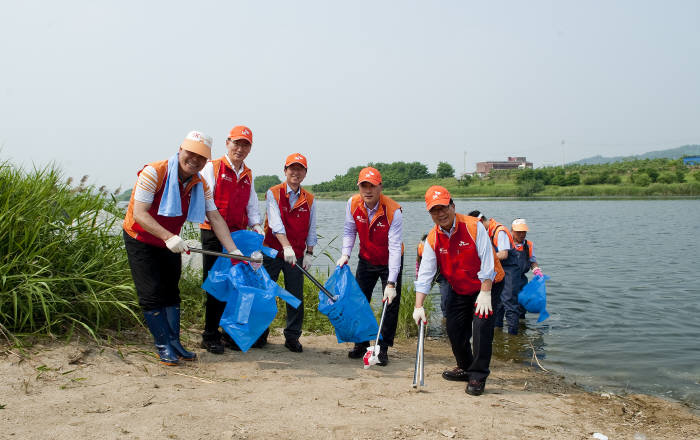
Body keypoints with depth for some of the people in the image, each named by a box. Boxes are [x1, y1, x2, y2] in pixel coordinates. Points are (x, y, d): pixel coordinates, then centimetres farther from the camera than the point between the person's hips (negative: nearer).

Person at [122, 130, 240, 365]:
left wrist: (234, 251, -16)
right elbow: (139, 214, -30)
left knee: (171, 292, 11)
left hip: (170, 242, 6)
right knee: (152, 295, -5)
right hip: (140, 241, -6)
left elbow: (215, 218, -7)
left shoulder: (200, 185, -7)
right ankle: (164, 346, 6)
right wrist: (168, 237, -41)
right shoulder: (154, 173, -26)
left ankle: (174, 343, 20)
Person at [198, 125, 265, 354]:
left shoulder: (248, 175, 15)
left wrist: (256, 225, 2)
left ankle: (231, 333, 20)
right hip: (214, 234, -5)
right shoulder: (213, 167, -2)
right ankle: (210, 336, 7)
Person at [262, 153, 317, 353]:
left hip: (296, 254, 3)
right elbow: (276, 223, -17)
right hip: (273, 250, -2)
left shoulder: (309, 199, 6)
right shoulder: (273, 193, -5)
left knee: (296, 297, 2)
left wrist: (309, 253, 2)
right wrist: (286, 247, -29)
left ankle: (292, 337, 14)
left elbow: (311, 229, 9)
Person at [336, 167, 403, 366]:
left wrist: (391, 283, -36)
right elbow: (349, 231, 1)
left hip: (389, 262, -4)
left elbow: (395, 248, -32)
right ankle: (361, 344, 21)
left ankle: (383, 349, 7)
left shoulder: (393, 211, -30)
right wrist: (346, 254, -15)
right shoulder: (353, 204, -16)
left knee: (391, 303, -5)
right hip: (366, 260, 4)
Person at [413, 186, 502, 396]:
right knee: (454, 329, 5)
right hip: (458, 291, 5)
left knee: (481, 327, -16)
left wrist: (485, 293, -23)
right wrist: (418, 307, -17)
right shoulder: (433, 239, -8)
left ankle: (478, 376, -3)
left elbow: (487, 262, -20)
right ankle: (465, 367, 29)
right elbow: (424, 274, -10)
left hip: (484, 287, -5)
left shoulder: (473, 226, -20)